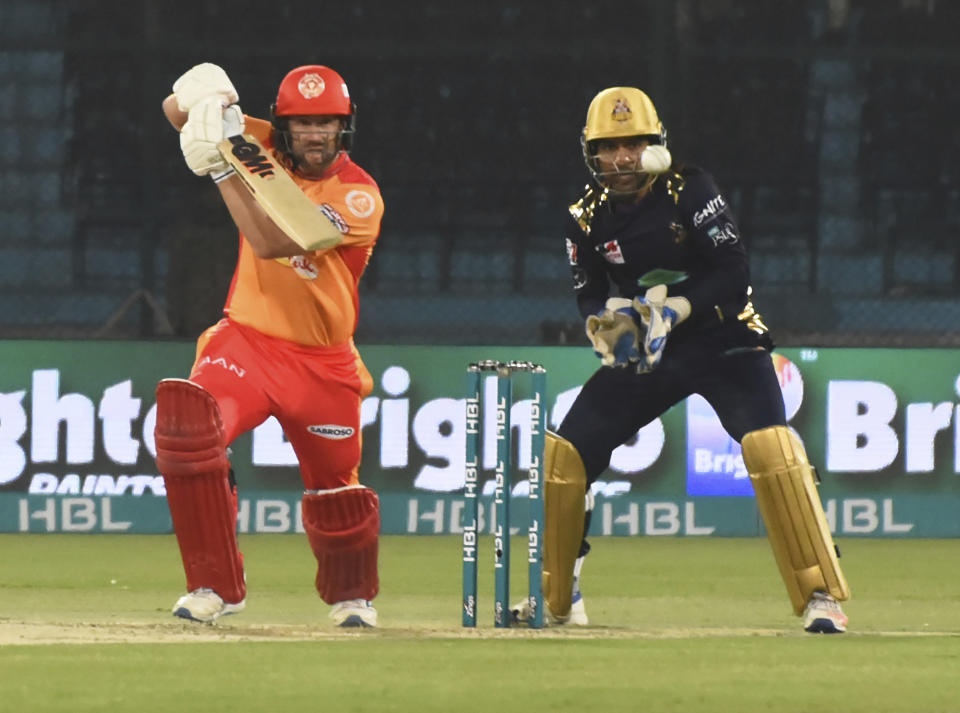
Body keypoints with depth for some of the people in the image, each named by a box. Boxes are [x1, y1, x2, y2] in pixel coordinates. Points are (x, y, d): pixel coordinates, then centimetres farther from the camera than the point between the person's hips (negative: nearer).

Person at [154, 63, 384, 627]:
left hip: (324, 363, -2)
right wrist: (206, 97, -22)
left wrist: (224, 169, -29)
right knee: (188, 427, -28)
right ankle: (217, 586, -18)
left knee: (337, 493, 10)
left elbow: (272, 242, -27)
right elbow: (179, 110, 0)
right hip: (247, 342, 2)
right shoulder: (263, 147, -1)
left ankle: (352, 595, 43)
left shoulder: (360, 196, -16)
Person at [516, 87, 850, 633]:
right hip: (644, 356, 4)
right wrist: (606, 320, -16)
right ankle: (556, 599, 15)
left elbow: (733, 273, -17)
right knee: (564, 454, -3)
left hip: (723, 340, -4)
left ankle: (822, 597, -21)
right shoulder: (588, 217, 0)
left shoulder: (690, 191, -13)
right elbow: (591, 295, 7)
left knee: (770, 446, -26)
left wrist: (675, 310, -29)